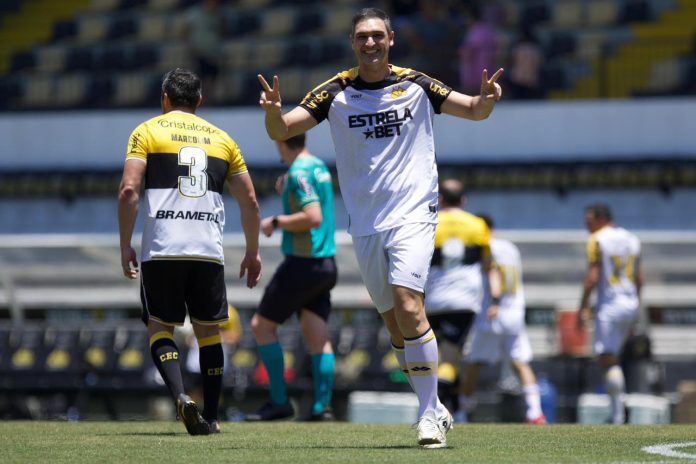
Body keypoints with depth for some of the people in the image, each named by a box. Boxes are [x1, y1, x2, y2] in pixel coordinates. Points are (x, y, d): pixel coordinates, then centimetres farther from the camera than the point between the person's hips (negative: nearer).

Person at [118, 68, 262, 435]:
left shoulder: (147, 132, 7)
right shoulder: (221, 138, 17)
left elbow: (129, 190, -5)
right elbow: (249, 200, 15)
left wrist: (125, 246, 1)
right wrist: (252, 253, 24)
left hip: (161, 249, -2)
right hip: (209, 251, 2)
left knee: (160, 326, 6)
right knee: (208, 330, 12)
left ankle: (180, 396, -18)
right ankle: (209, 418, 11)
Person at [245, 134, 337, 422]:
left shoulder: (299, 172, -14)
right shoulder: (320, 167, 13)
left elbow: (313, 217, -24)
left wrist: (276, 222, -13)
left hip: (302, 264, -9)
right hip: (325, 263, 9)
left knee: (262, 325, 1)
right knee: (318, 338, 5)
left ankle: (279, 402, -2)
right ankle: (322, 406, -3)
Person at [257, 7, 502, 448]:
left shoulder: (415, 85, 1)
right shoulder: (336, 92, 2)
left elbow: (475, 110, 7)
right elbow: (280, 130, -1)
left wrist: (486, 98, -16)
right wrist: (274, 110, -24)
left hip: (413, 214, -3)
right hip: (365, 225, 3)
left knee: (407, 306, -21)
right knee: (395, 323, 7)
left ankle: (430, 411, -16)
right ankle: (436, 410, 20)